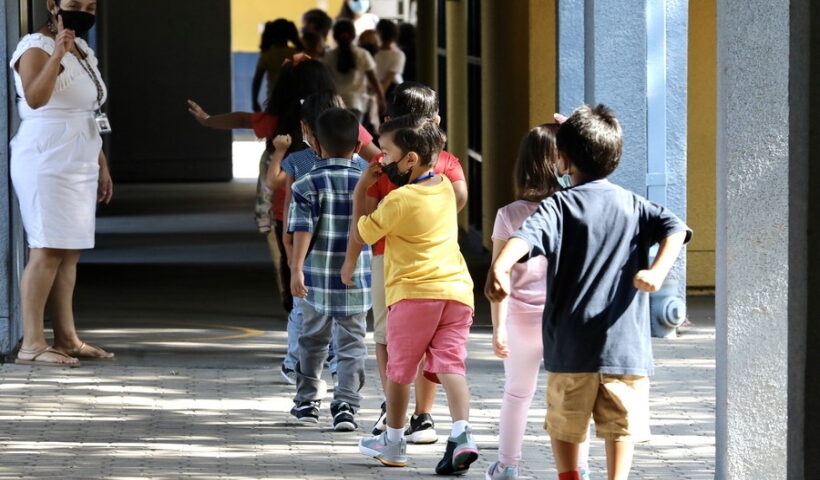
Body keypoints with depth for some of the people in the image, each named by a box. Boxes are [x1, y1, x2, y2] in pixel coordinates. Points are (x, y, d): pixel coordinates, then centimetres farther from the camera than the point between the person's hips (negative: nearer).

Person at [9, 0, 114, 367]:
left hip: (78, 165, 9)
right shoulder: (36, 47, -10)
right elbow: (35, 97, -30)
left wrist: (102, 167, 22)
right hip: (46, 162, -9)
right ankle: (31, 344, -14)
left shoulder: (81, 48, 17)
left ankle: (66, 339, 7)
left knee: (70, 251, 6)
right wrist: (57, 55, -40)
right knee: (48, 250, -13)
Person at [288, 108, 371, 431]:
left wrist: (296, 269, -19)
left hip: (317, 280, -1)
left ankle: (307, 400, 27)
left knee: (313, 339, 17)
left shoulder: (308, 185, -8)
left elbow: (302, 229, -17)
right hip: (356, 282, 1)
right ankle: (346, 405, -8)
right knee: (352, 344, 3)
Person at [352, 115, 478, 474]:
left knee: (399, 369, 11)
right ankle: (461, 432, -23)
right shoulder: (445, 187, 11)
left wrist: (361, 189, 7)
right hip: (457, 290, 5)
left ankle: (393, 441, 22)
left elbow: (360, 234, 0)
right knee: (450, 364, -3)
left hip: (414, 293, -5)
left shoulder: (399, 201, -11)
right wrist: (380, 170, 20)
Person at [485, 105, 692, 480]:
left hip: (570, 345, -1)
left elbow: (526, 237, -22)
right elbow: (674, 228, -8)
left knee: (565, 423, 15)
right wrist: (657, 272, -21)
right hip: (625, 343, 1)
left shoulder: (559, 206, -2)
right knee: (620, 425, 4)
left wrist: (499, 267, -40)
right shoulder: (633, 205, 9)